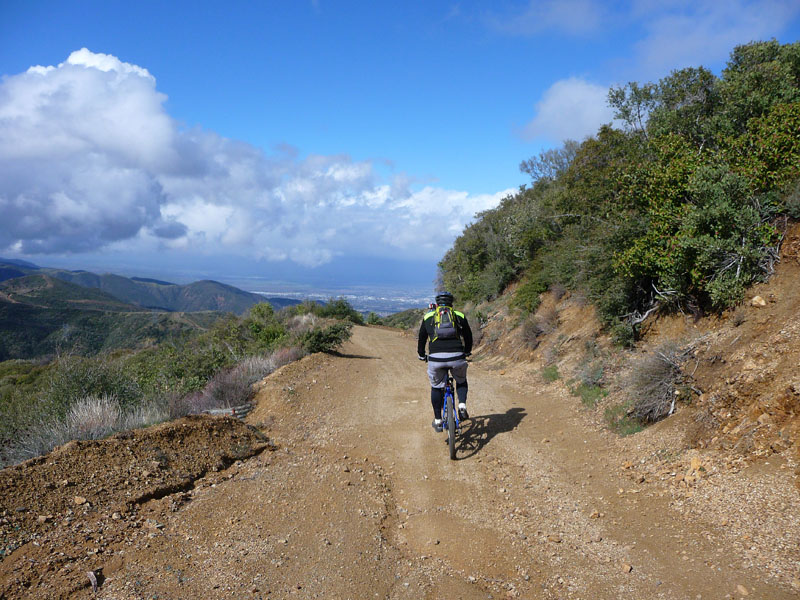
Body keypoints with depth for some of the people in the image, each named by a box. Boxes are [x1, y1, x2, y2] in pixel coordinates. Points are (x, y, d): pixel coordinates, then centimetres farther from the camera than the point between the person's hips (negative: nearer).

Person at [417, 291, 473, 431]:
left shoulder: (428, 316, 18)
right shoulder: (460, 316, 18)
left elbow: (421, 338, 24)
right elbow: (468, 337, 27)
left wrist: (422, 355, 40)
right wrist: (467, 353, 45)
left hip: (436, 358, 0)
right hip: (456, 357, 0)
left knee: (436, 387, 21)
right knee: (461, 381, 29)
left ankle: (437, 421, 23)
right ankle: (462, 406, 7)